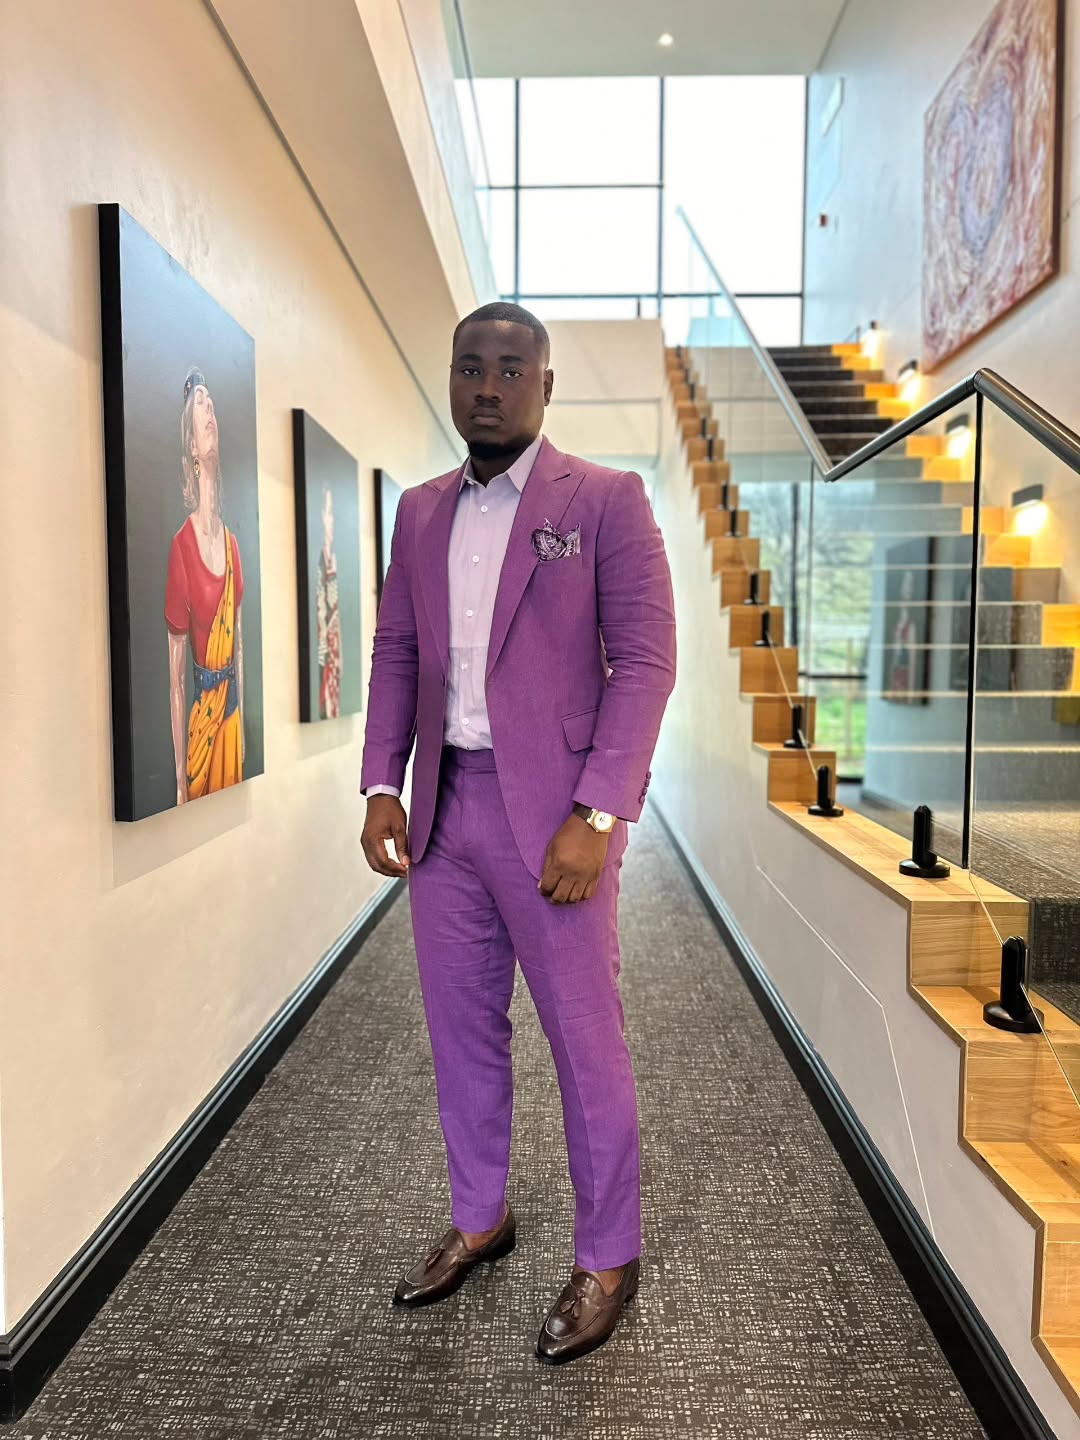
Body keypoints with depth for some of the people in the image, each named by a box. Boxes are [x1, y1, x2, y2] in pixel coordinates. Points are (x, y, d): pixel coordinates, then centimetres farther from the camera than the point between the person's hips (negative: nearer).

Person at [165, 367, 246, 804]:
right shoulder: (181, 546, -15)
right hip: (202, 716, -6)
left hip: (233, 710, 7)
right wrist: (179, 778, -12)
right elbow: (175, 675, -13)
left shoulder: (231, 542, 6)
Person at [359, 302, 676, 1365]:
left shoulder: (605, 501, -4)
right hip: (443, 802, 5)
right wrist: (381, 787, 3)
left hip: (553, 807, -5)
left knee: (584, 1039, 5)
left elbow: (645, 661, -9)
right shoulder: (421, 512, 13)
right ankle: (480, 1218, 38)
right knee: (461, 1026, 16)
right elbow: (395, 655, 14)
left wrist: (596, 816, -17)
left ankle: (606, 1258, 27)